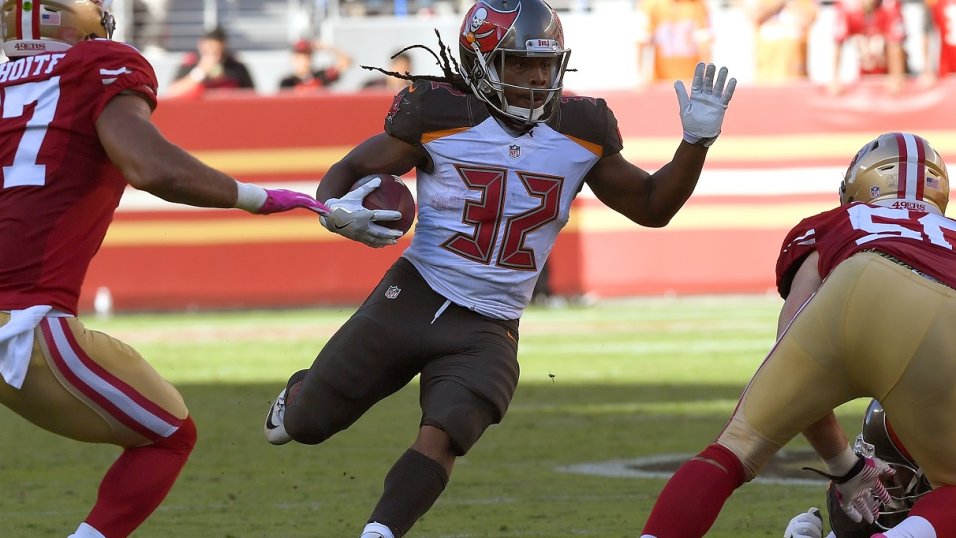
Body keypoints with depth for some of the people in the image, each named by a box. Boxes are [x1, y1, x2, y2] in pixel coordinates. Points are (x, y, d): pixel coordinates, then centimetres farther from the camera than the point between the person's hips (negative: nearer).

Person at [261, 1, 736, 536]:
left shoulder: (580, 132, 0)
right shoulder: (441, 118, -10)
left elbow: (652, 207, 9)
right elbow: (352, 169, 1)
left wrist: (697, 141, -6)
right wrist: (334, 209, -23)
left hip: (487, 332, 1)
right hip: (412, 303, -1)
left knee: (441, 439, -23)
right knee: (307, 423, 9)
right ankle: (302, 391, 44)